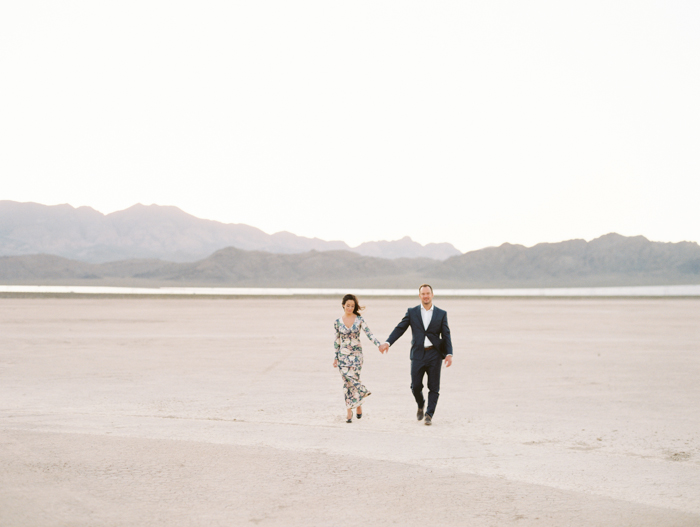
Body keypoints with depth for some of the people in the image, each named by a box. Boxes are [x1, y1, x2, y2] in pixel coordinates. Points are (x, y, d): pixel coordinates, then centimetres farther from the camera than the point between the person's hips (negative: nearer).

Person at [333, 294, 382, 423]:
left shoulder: (359, 320, -2)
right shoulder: (338, 322, 3)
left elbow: (369, 334, -12)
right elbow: (337, 340, 10)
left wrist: (379, 344, -28)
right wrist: (335, 358, 12)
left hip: (356, 355, -2)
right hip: (343, 355, 2)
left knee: (353, 379, -7)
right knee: (347, 382, -1)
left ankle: (358, 405, 17)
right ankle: (349, 412, 7)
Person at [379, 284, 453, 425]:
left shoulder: (441, 314, 6)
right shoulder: (412, 312, 7)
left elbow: (446, 335, 3)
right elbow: (400, 328, 4)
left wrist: (449, 354, -9)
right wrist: (388, 342, -11)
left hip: (434, 354, 0)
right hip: (418, 354, 0)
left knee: (433, 387, 0)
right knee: (415, 386, -1)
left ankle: (429, 414, 7)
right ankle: (421, 406, 27)